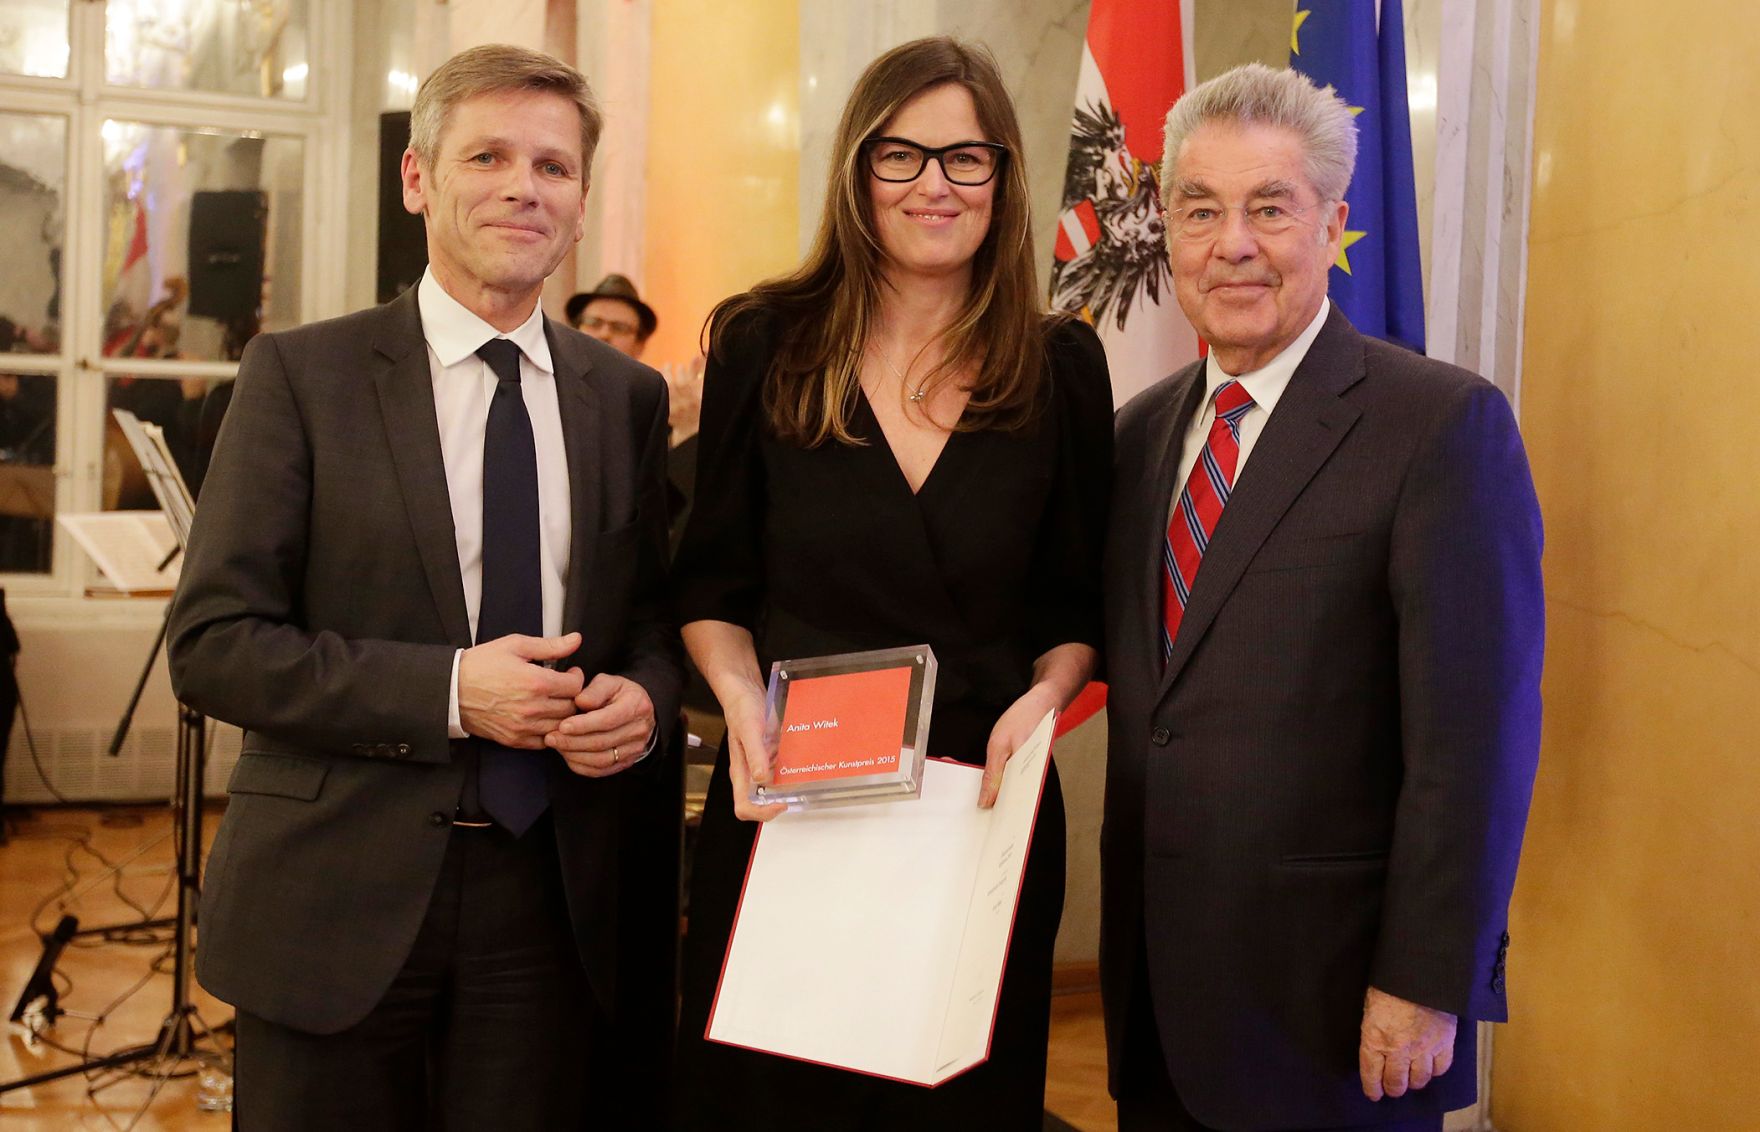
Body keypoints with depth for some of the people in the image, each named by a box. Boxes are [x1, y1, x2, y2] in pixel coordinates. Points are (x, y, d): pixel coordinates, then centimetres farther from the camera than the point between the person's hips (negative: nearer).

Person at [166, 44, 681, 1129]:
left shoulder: (630, 396, 7)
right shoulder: (300, 374, -3)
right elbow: (212, 644, -8)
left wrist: (645, 697, -8)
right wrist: (447, 690, -18)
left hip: (551, 901, 3)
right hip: (339, 900, -2)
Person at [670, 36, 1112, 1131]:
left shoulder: (1062, 368, 3)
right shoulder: (765, 347, 0)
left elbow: (1077, 604, 8)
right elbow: (711, 583, 6)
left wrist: (1042, 698, -11)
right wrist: (742, 699, -12)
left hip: (981, 807, 1)